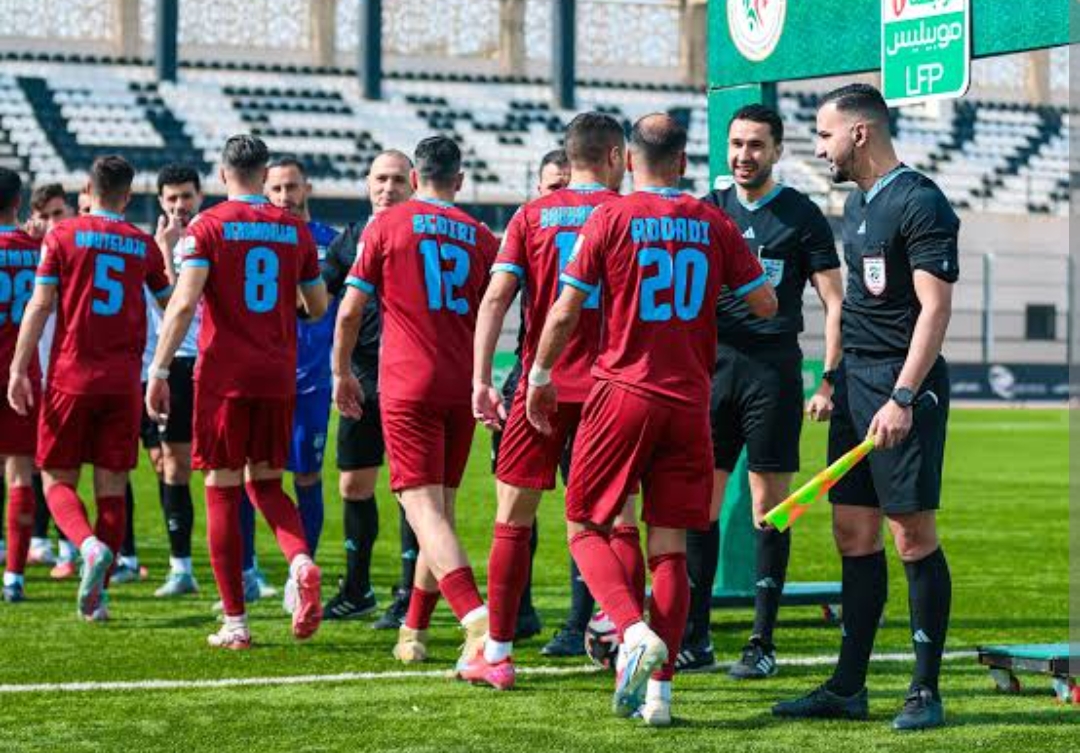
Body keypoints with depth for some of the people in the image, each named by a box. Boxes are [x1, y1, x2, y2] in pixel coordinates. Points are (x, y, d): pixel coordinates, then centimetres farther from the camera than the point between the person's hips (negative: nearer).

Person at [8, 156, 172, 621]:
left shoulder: (62, 236, -1)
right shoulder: (144, 245, 7)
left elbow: (41, 304, -5)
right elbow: (171, 303, 21)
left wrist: (19, 369, -3)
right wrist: (167, 251, 36)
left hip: (70, 377, -2)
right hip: (122, 382, 2)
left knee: (57, 479, 6)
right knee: (112, 487, 5)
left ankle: (89, 545, -23)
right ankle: (97, 595, 2)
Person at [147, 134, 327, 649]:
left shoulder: (207, 226, -4)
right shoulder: (296, 229, 8)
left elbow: (185, 301, -15)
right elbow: (318, 307, 14)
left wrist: (159, 370, -14)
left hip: (224, 376, -3)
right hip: (278, 377, 3)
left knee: (222, 490, 3)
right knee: (265, 483, 17)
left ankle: (235, 622, 2)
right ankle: (301, 561, -14)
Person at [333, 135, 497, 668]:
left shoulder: (386, 226, 1)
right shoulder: (480, 237, 10)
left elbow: (349, 311, 1)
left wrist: (342, 373, 15)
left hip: (407, 387, -4)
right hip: (461, 389, 4)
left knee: (425, 510, -12)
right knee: (441, 508, 14)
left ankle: (477, 619, -32)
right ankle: (413, 631, 23)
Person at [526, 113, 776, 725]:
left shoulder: (610, 219, -4)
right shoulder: (714, 223, 3)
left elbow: (565, 311, -3)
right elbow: (766, 304, 10)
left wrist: (541, 377, 12)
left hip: (622, 394, -3)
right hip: (689, 402, 3)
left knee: (585, 527, 8)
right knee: (671, 547, 6)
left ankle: (636, 633, -17)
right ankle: (659, 689, 0)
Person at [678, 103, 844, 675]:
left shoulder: (800, 216, 1)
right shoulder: (707, 210, 12)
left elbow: (835, 302, 0)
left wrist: (829, 380, -7)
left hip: (773, 366, -3)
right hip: (711, 365, 3)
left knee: (768, 508, 0)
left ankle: (762, 643, 5)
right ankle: (694, 639, 6)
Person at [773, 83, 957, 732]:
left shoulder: (919, 202, -12)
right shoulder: (859, 201, 16)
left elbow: (935, 306, -18)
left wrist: (902, 397, -24)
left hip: (904, 384, -9)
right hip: (857, 379, 9)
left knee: (913, 536, -5)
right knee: (854, 534, 8)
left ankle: (927, 693, 2)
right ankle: (849, 687, 13)